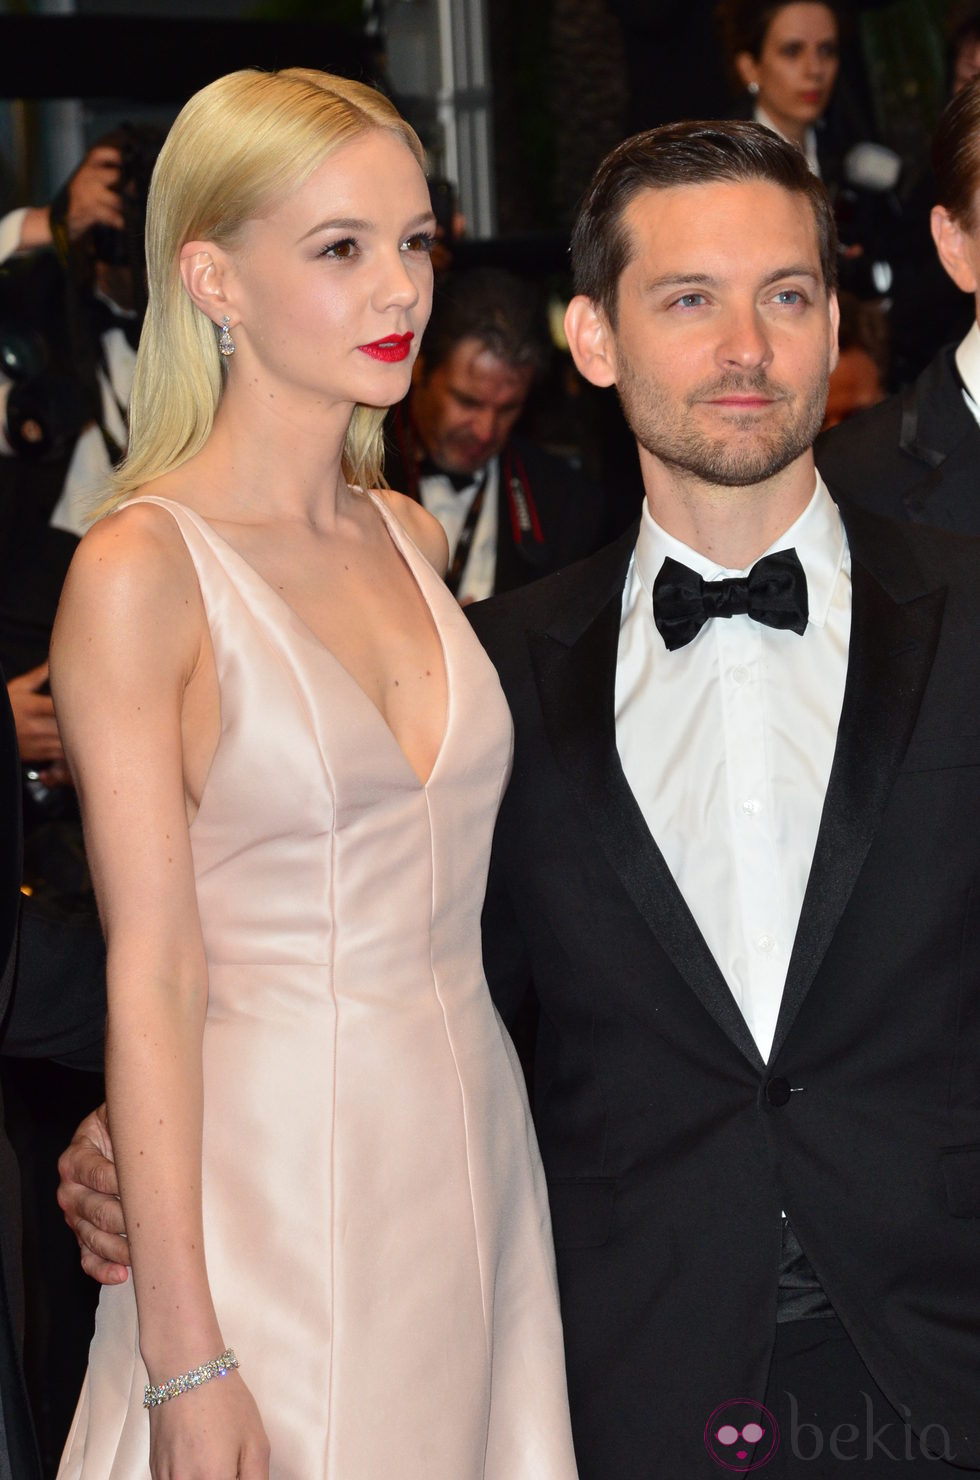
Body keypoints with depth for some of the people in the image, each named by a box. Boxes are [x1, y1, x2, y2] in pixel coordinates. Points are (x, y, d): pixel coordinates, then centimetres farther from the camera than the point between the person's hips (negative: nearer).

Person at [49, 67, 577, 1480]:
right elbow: (153, 978, -13)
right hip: (277, 1179, -6)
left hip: (476, 1142, 6)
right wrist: (185, 1354, -15)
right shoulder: (138, 570, -11)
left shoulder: (413, 537, 8)